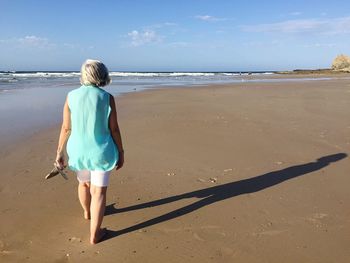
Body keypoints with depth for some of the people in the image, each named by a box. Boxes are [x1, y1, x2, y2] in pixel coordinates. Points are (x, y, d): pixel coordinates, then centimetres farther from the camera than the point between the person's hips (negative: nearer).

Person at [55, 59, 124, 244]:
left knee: (84, 182, 28)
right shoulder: (107, 98, -13)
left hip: (79, 150, 3)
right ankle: (94, 234, 14)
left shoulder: (71, 96, -7)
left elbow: (66, 128, -4)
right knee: (99, 191, 8)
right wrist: (121, 153, 0)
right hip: (101, 151, -3)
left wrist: (59, 152, 7)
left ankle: (87, 212, 53)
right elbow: (114, 129, -11)